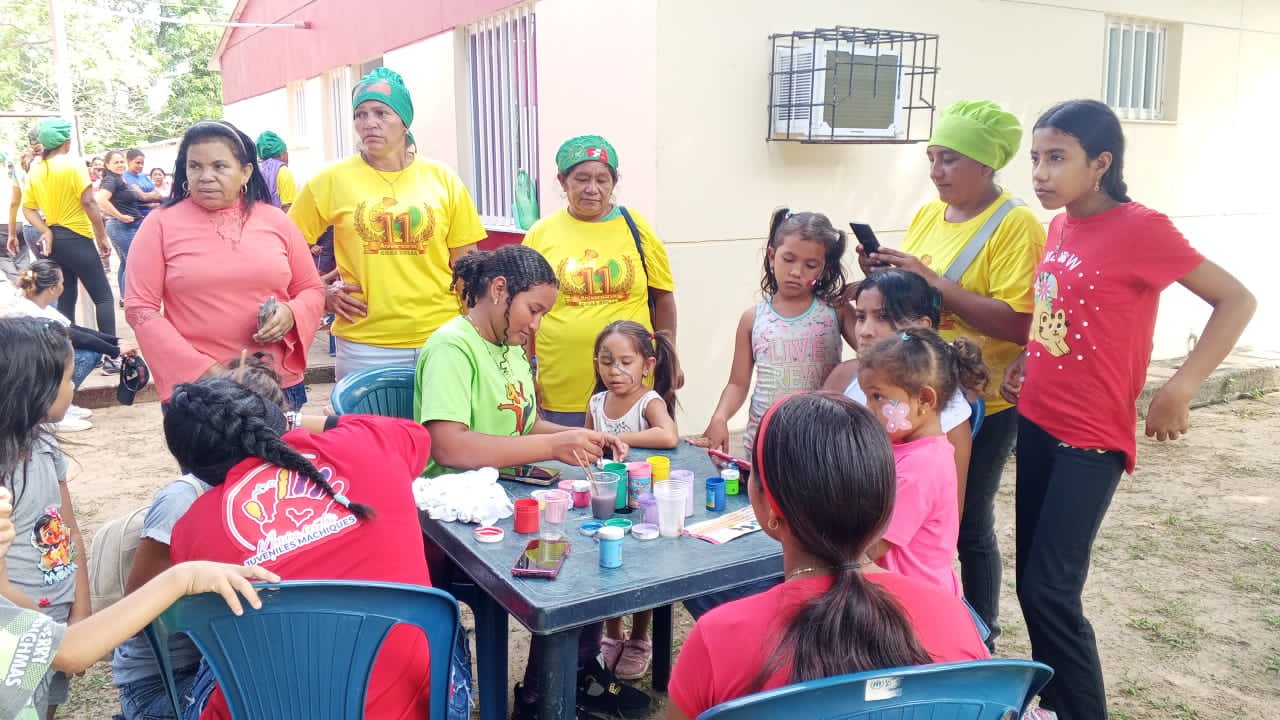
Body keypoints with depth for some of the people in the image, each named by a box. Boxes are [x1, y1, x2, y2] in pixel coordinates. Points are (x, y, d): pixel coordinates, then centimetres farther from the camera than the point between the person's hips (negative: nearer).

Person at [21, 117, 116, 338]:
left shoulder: (35, 171, 9)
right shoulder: (73, 163, -9)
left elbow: (28, 208, 5)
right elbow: (88, 202, -15)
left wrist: (46, 232, -2)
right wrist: (102, 237, -9)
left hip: (52, 240, 7)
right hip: (76, 239, -7)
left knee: (66, 298, 13)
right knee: (103, 297, -3)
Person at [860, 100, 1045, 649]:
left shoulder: (1016, 225, -13)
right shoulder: (927, 216, 8)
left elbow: (1018, 324, -23)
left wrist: (933, 282, -26)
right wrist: (883, 275, -4)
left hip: (982, 403, -6)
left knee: (970, 526, 6)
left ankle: (981, 642, 27)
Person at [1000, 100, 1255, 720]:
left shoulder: (1139, 228, -15)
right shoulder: (1059, 226, 6)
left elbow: (1237, 300, -12)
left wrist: (1180, 389, -19)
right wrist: (1026, 361, 5)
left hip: (1090, 437, -7)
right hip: (1035, 423, 7)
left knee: (1049, 590, -7)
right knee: (1031, 580, 13)